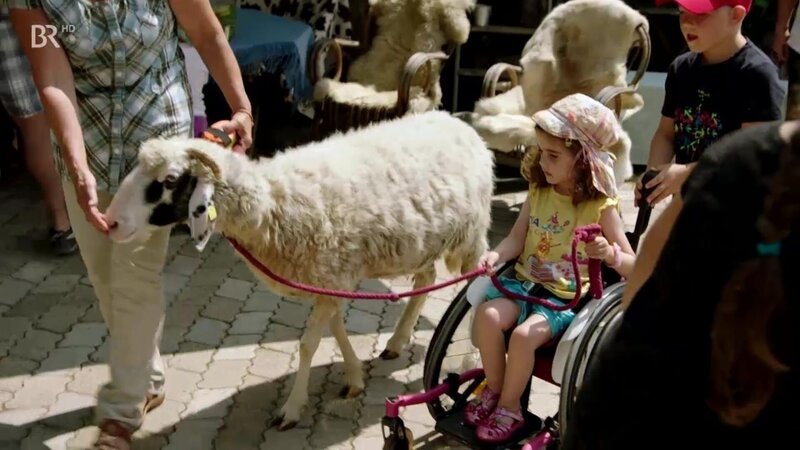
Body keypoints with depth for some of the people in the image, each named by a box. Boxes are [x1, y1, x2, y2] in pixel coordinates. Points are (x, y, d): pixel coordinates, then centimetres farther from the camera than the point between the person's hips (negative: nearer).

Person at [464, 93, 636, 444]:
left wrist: (610, 254, -29)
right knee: (488, 315, -22)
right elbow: (517, 240, 4)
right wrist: (496, 255, -18)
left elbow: (632, 266, -7)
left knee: (523, 335, -28)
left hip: (568, 298, -5)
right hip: (526, 282, 5)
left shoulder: (601, 207, -9)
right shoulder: (538, 193, 4)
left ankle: (508, 408, -2)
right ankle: (494, 391, 1)